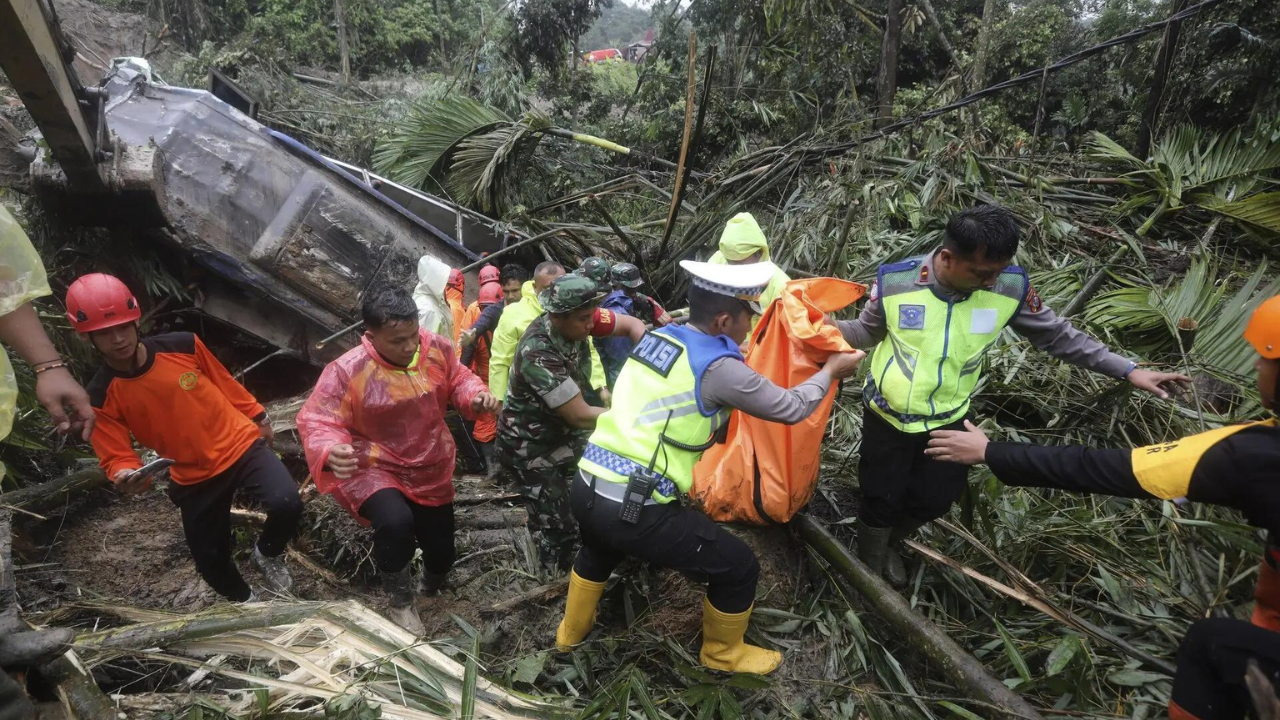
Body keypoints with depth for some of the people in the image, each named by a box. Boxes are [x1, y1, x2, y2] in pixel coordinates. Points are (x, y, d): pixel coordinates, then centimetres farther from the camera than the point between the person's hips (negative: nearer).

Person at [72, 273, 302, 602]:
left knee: (287, 504, -27)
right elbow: (116, 457, -10)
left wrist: (258, 418, 14)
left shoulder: (183, 345, -13)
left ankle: (268, 555, 9)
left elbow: (225, 383, 4)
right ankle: (247, 603, 45)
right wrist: (125, 476, -34)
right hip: (193, 477, 2)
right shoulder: (101, 397, -12)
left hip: (242, 445, -1)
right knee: (211, 561, 11)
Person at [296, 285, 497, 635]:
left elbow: (457, 379, 3)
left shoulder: (437, 347, -12)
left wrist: (476, 396, -19)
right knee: (395, 523, -36)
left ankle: (431, 589, 57)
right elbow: (317, 421, -25)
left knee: (441, 551, 15)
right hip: (376, 470, -4)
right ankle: (400, 603, -3)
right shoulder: (347, 371, -25)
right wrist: (330, 452, -48)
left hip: (432, 470, 5)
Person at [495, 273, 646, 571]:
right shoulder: (538, 354, -35)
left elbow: (632, 325, -6)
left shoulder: (577, 319, -16)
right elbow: (580, 416, -32)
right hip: (528, 446, -7)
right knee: (558, 523, -2)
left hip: (562, 430, 7)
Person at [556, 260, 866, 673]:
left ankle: (572, 629, 60)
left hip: (585, 489, 8)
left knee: (600, 545, 41)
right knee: (740, 567, 12)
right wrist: (831, 371, 17)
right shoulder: (719, 368, -12)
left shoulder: (656, 338, 9)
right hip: (636, 511, -8)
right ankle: (722, 654, 37)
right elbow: (792, 409, 0)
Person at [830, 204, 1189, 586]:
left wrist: (1127, 370, -5)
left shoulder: (1010, 288, -18)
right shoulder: (895, 282, -24)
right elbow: (866, 332, -7)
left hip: (948, 420, 3)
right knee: (883, 498, 10)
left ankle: (890, 544, 50)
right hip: (887, 416, -3)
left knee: (935, 500, 17)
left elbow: (1055, 335, -4)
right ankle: (870, 562, 42)